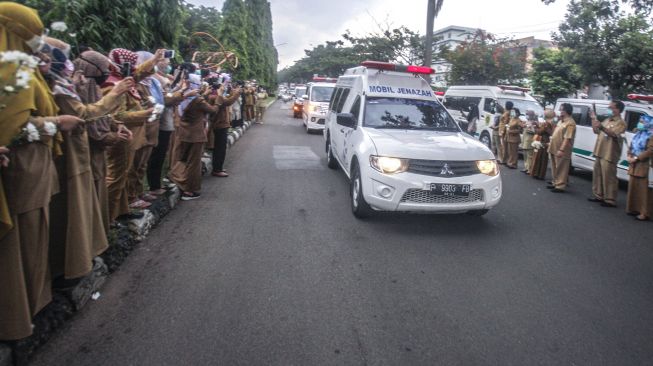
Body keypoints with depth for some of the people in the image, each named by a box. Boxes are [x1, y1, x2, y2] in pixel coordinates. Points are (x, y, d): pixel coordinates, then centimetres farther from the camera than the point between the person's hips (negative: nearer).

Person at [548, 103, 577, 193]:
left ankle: (560, 186, 2)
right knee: (555, 168, 18)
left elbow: (567, 138, -23)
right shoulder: (561, 121, 15)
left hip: (561, 151, -10)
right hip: (554, 149, 10)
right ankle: (555, 183, 28)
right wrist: (551, 143, 21)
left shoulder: (570, 123, -17)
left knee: (561, 169, -3)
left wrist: (561, 150, -27)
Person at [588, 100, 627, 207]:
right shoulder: (607, 120, 17)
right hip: (600, 153, 9)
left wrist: (601, 127, -38)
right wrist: (594, 119, 10)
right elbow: (596, 131, 20)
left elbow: (613, 134, -25)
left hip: (609, 155, -9)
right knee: (597, 175, 15)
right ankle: (598, 195, 25)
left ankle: (610, 200, -3)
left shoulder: (621, 123, -10)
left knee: (609, 178, -7)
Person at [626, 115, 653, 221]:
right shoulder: (638, 134, 15)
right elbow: (631, 146, 18)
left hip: (644, 166, -9)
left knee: (644, 190, -6)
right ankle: (634, 208, 24)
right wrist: (629, 156, 1)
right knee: (633, 187, 13)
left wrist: (636, 158, -18)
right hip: (634, 165, 9)